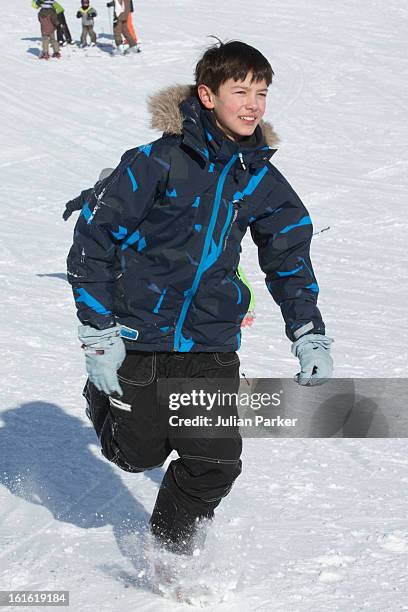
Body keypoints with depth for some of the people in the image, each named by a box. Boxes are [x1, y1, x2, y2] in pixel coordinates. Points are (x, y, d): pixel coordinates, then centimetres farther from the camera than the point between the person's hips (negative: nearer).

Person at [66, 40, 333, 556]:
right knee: (138, 453, 9)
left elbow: (290, 261, 14)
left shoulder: (262, 181, 1)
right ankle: (104, 394, 43)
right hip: (140, 336, -3)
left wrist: (310, 338, 3)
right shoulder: (158, 162, -15)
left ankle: (168, 553, 22)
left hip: (212, 342, 4)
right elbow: (92, 237, -11)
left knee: (215, 464, -3)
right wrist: (98, 335, -13)